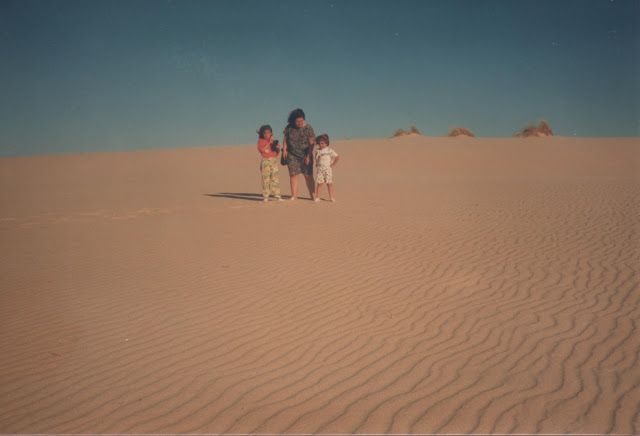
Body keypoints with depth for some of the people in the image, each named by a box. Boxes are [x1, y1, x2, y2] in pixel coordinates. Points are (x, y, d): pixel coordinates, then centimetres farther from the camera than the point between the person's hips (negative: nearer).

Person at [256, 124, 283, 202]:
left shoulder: (273, 141, 16)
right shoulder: (261, 141, 3)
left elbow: (277, 152, 18)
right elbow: (263, 150, -14)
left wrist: (277, 148, -3)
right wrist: (269, 143, -16)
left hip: (274, 160, 4)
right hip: (265, 161, -4)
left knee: (275, 177, -1)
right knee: (266, 178, -3)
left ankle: (277, 194, 1)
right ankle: (265, 196, 1)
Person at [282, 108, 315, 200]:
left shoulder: (308, 128, -9)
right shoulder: (289, 127, 1)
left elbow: (311, 143, -10)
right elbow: (285, 139, 10)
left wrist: (308, 156, -15)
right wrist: (284, 149, -4)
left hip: (305, 155, -2)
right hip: (292, 155, 3)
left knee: (308, 175, -4)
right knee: (293, 174, -1)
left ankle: (312, 195, 2)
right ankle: (294, 195, 4)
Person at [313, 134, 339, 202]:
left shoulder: (330, 150, -2)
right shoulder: (316, 151, 6)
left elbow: (337, 157, -3)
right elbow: (314, 159, 18)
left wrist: (332, 165, -5)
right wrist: (316, 164, 2)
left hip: (328, 169, -2)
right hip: (319, 169, 2)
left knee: (329, 183, 1)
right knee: (319, 183, -1)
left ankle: (331, 197, 7)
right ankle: (317, 197, 5)